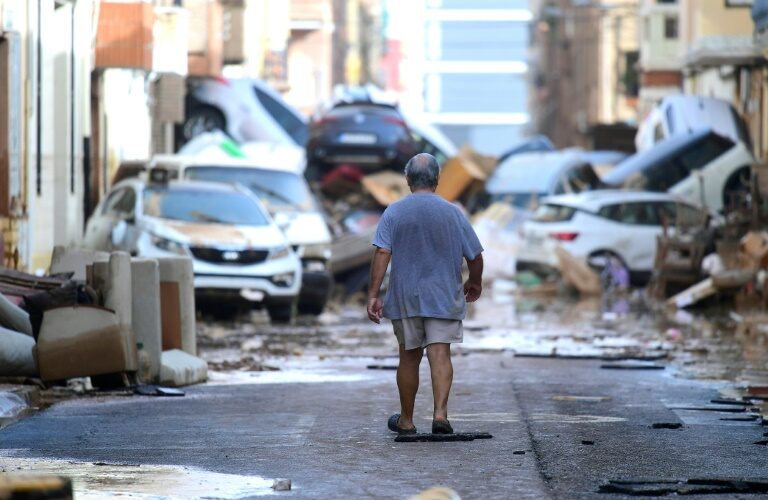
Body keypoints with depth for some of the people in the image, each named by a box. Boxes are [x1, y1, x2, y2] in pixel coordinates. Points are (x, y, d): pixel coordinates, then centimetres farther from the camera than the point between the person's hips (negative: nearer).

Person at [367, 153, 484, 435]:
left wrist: (373, 295, -11)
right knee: (440, 354, -5)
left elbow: (382, 254, -12)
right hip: (444, 298, -1)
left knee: (409, 357, 12)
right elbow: (475, 256, 1)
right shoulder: (453, 213, -2)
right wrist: (475, 283, 21)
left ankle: (406, 420, 22)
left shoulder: (393, 213, -3)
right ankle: (440, 413, -22)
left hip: (405, 298, 1)